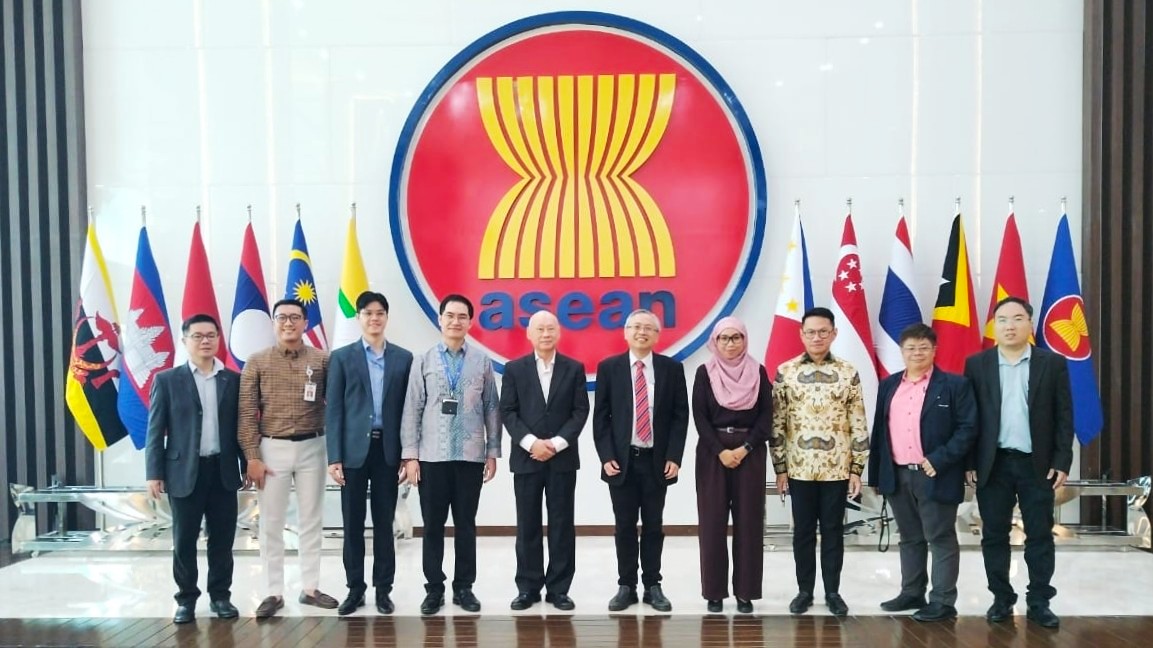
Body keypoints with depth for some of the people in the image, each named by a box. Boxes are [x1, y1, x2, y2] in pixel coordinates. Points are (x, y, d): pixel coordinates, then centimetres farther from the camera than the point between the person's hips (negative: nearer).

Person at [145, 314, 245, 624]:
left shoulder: (234, 380, 6)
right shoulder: (167, 380, 1)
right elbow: (155, 431, -1)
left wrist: (247, 466, 5)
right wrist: (154, 473, -6)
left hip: (223, 470, 2)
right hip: (184, 471, -2)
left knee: (222, 539, 7)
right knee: (184, 540, 5)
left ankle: (220, 595, 20)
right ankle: (186, 598, 18)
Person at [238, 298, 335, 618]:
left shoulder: (322, 360, 1)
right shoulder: (256, 362, 0)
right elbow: (247, 413, -2)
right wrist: (252, 456, -7)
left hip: (311, 448, 1)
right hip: (271, 449, -1)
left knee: (311, 521, 9)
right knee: (271, 524, 5)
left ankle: (310, 588, 20)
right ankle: (274, 592, 15)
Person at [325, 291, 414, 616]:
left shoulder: (403, 358, 7)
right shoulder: (342, 357, 4)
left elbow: (408, 408, 6)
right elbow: (333, 409, 0)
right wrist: (334, 457, -7)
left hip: (388, 449, 1)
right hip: (354, 449, -1)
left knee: (384, 522, 7)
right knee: (353, 523, 5)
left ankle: (383, 588, 16)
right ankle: (355, 588, 17)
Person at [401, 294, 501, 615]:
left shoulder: (482, 361, 5)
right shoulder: (423, 361, 3)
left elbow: (492, 408, 5)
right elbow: (412, 409, 0)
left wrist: (493, 453, 2)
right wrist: (410, 455, -5)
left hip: (471, 456, 0)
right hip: (431, 456, 0)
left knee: (466, 525, 8)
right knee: (433, 526, 6)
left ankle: (464, 587, 19)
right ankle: (434, 588, 17)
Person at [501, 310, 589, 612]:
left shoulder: (574, 368, 5)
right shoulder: (514, 369, 4)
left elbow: (581, 411, 0)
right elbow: (507, 412, 0)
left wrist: (557, 442, -12)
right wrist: (530, 442, -13)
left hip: (563, 458, 0)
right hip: (526, 457, 0)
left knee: (562, 525, 3)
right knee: (527, 525, 4)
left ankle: (558, 588, 11)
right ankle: (528, 587, 13)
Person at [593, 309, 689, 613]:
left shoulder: (672, 368, 2)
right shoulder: (608, 367, 1)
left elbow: (680, 415, 1)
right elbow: (600, 416, 1)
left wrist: (674, 457, -7)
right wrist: (606, 457, -7)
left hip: (657, 460, 0)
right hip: (621, 460, 0)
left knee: (653, 526, 8)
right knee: (625, 526, 6)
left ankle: (653, 586, 18)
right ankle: (626, 586, 16)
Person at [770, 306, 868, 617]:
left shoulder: (848, 373, 1)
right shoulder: (785, 372, 0)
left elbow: (859, 425, 2)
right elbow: (777, 423, 1)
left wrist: (857, 468, -1)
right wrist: (779, 467, -1)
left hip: (837, 468, 0)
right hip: (799, 468, 0)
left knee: (833, 530, 9)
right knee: (803, 531, 9)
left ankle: (833, 591, 20)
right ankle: (805, 590, 20)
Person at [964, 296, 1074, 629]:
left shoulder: (1053, 363, 2)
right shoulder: (977, 364, 3)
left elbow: (1064, 416, 2)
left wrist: (1062, 462, -5)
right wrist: (969, 462, -2)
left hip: (1038, 464, 0)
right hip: (993, 464, 1)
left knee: (1040, 536, 5)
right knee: (994, 536, 6)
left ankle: (1039, 602, 15)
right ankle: (1002, 599, 18)